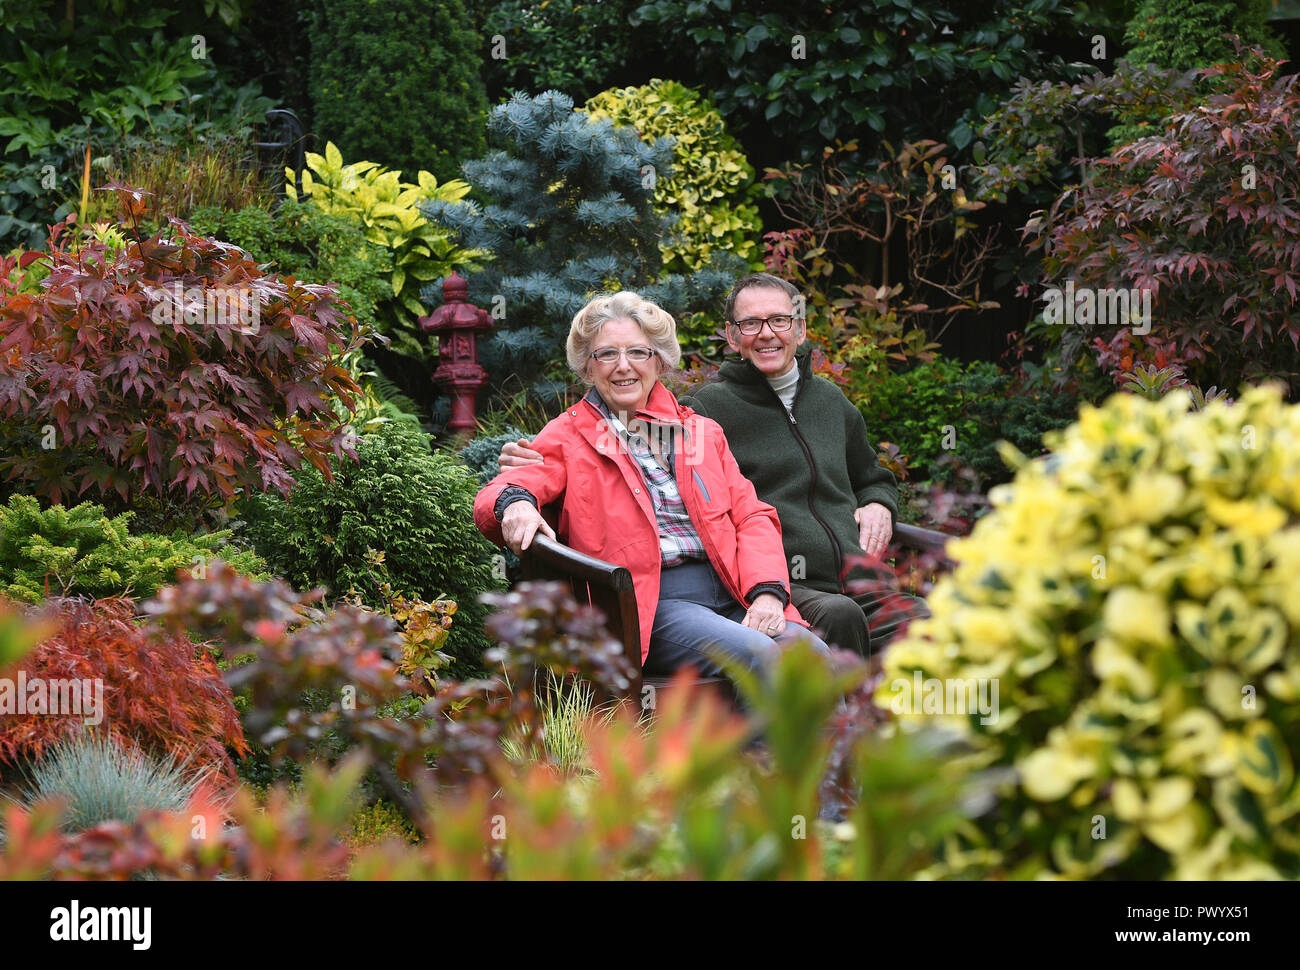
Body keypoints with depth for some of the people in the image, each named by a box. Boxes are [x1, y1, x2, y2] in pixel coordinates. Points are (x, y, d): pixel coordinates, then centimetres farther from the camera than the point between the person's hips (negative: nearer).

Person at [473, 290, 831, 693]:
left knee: (816, 657, -26)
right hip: (651, 605, -4)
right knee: (762, 659, -32)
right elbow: (496, 496, -1)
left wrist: (767, 592, -4)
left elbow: (752, 516, 17)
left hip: (733, 594, 4)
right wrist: (515, 503, -28)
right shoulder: (567, 437, 14)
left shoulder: (702, 432, 25)